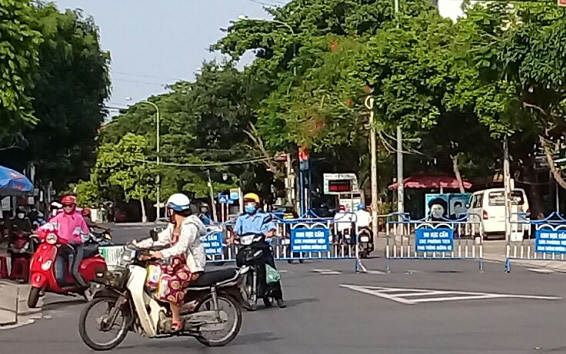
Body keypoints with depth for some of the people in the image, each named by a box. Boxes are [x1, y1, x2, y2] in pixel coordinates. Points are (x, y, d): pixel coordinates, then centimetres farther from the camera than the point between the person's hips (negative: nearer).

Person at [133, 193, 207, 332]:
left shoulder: (189, 226, -17)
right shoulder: (173, 227, 13)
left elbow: (181, 246, -31)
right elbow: (160, 238, 10)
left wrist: (163, 254, -43)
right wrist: (139, 245, 1)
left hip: (192, 265, -10)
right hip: (178, 263, 10)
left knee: (171, 284, -29)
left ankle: (176, 321, -19)